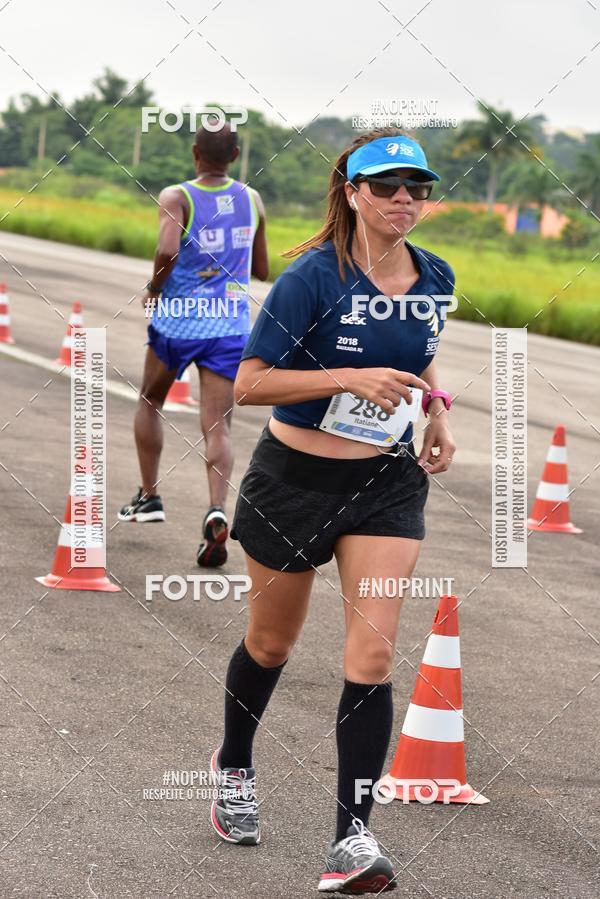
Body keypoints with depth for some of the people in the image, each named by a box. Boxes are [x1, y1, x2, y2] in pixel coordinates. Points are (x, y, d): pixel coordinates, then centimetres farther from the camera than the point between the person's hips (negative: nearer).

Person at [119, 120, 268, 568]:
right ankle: (217, 508, -26)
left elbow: (168, 250, -27)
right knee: (218, 427, -3)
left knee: (150, 403, 24)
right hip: (231, 326, 2)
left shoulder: (176, 198, -9)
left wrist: (154, 288, -8)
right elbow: (262, 270, 14)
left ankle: (149, 495, 27)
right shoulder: (252, 200, 5)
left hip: (177, 319, -2)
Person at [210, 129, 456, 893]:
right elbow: (248, 383, -18)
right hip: (294, 477, -3)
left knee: (372, 655, -11)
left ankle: (353, 838, -9)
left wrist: (436, 414, 1)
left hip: (388, 483, 3)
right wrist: (350, 379, -27)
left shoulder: (435, 279, 0)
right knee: (272, 642, 16)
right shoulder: (313, 277, -17)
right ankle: (234, 767, 44)